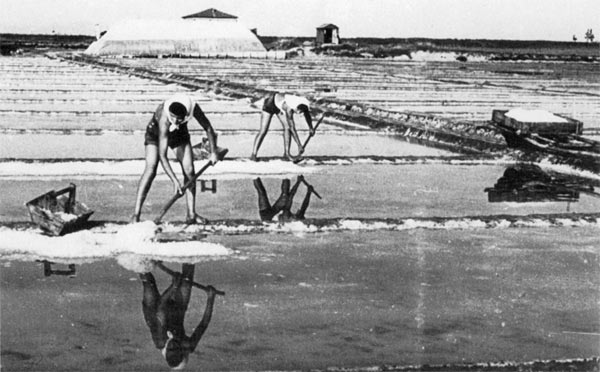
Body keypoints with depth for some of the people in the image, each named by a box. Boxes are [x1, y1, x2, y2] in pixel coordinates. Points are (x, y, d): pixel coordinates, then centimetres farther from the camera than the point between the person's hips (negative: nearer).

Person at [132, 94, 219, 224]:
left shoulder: (193, 107, -35)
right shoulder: (164, 119, -44)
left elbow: (207, 127, -14)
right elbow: (162, 156, -43)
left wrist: (213, 152, -12)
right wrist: (174, 180, -47)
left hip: (179, 134, 4)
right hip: (156, 133, -4)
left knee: (189, 170, -9)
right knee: (151, 169, -22)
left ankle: (191, 214, -3)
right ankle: (136, 214, -24)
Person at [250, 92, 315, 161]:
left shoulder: (304, 104, -25)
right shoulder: (289, 108, -43)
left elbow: (307, 115, 0)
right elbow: (292, 128, -41)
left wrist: (311, 128, 11)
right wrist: (299, 145, -41)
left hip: (280, 103, 6)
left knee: (287, 127, -9)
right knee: (263, 130, -10)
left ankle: (286, 153, -4)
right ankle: (253, 154, -6)